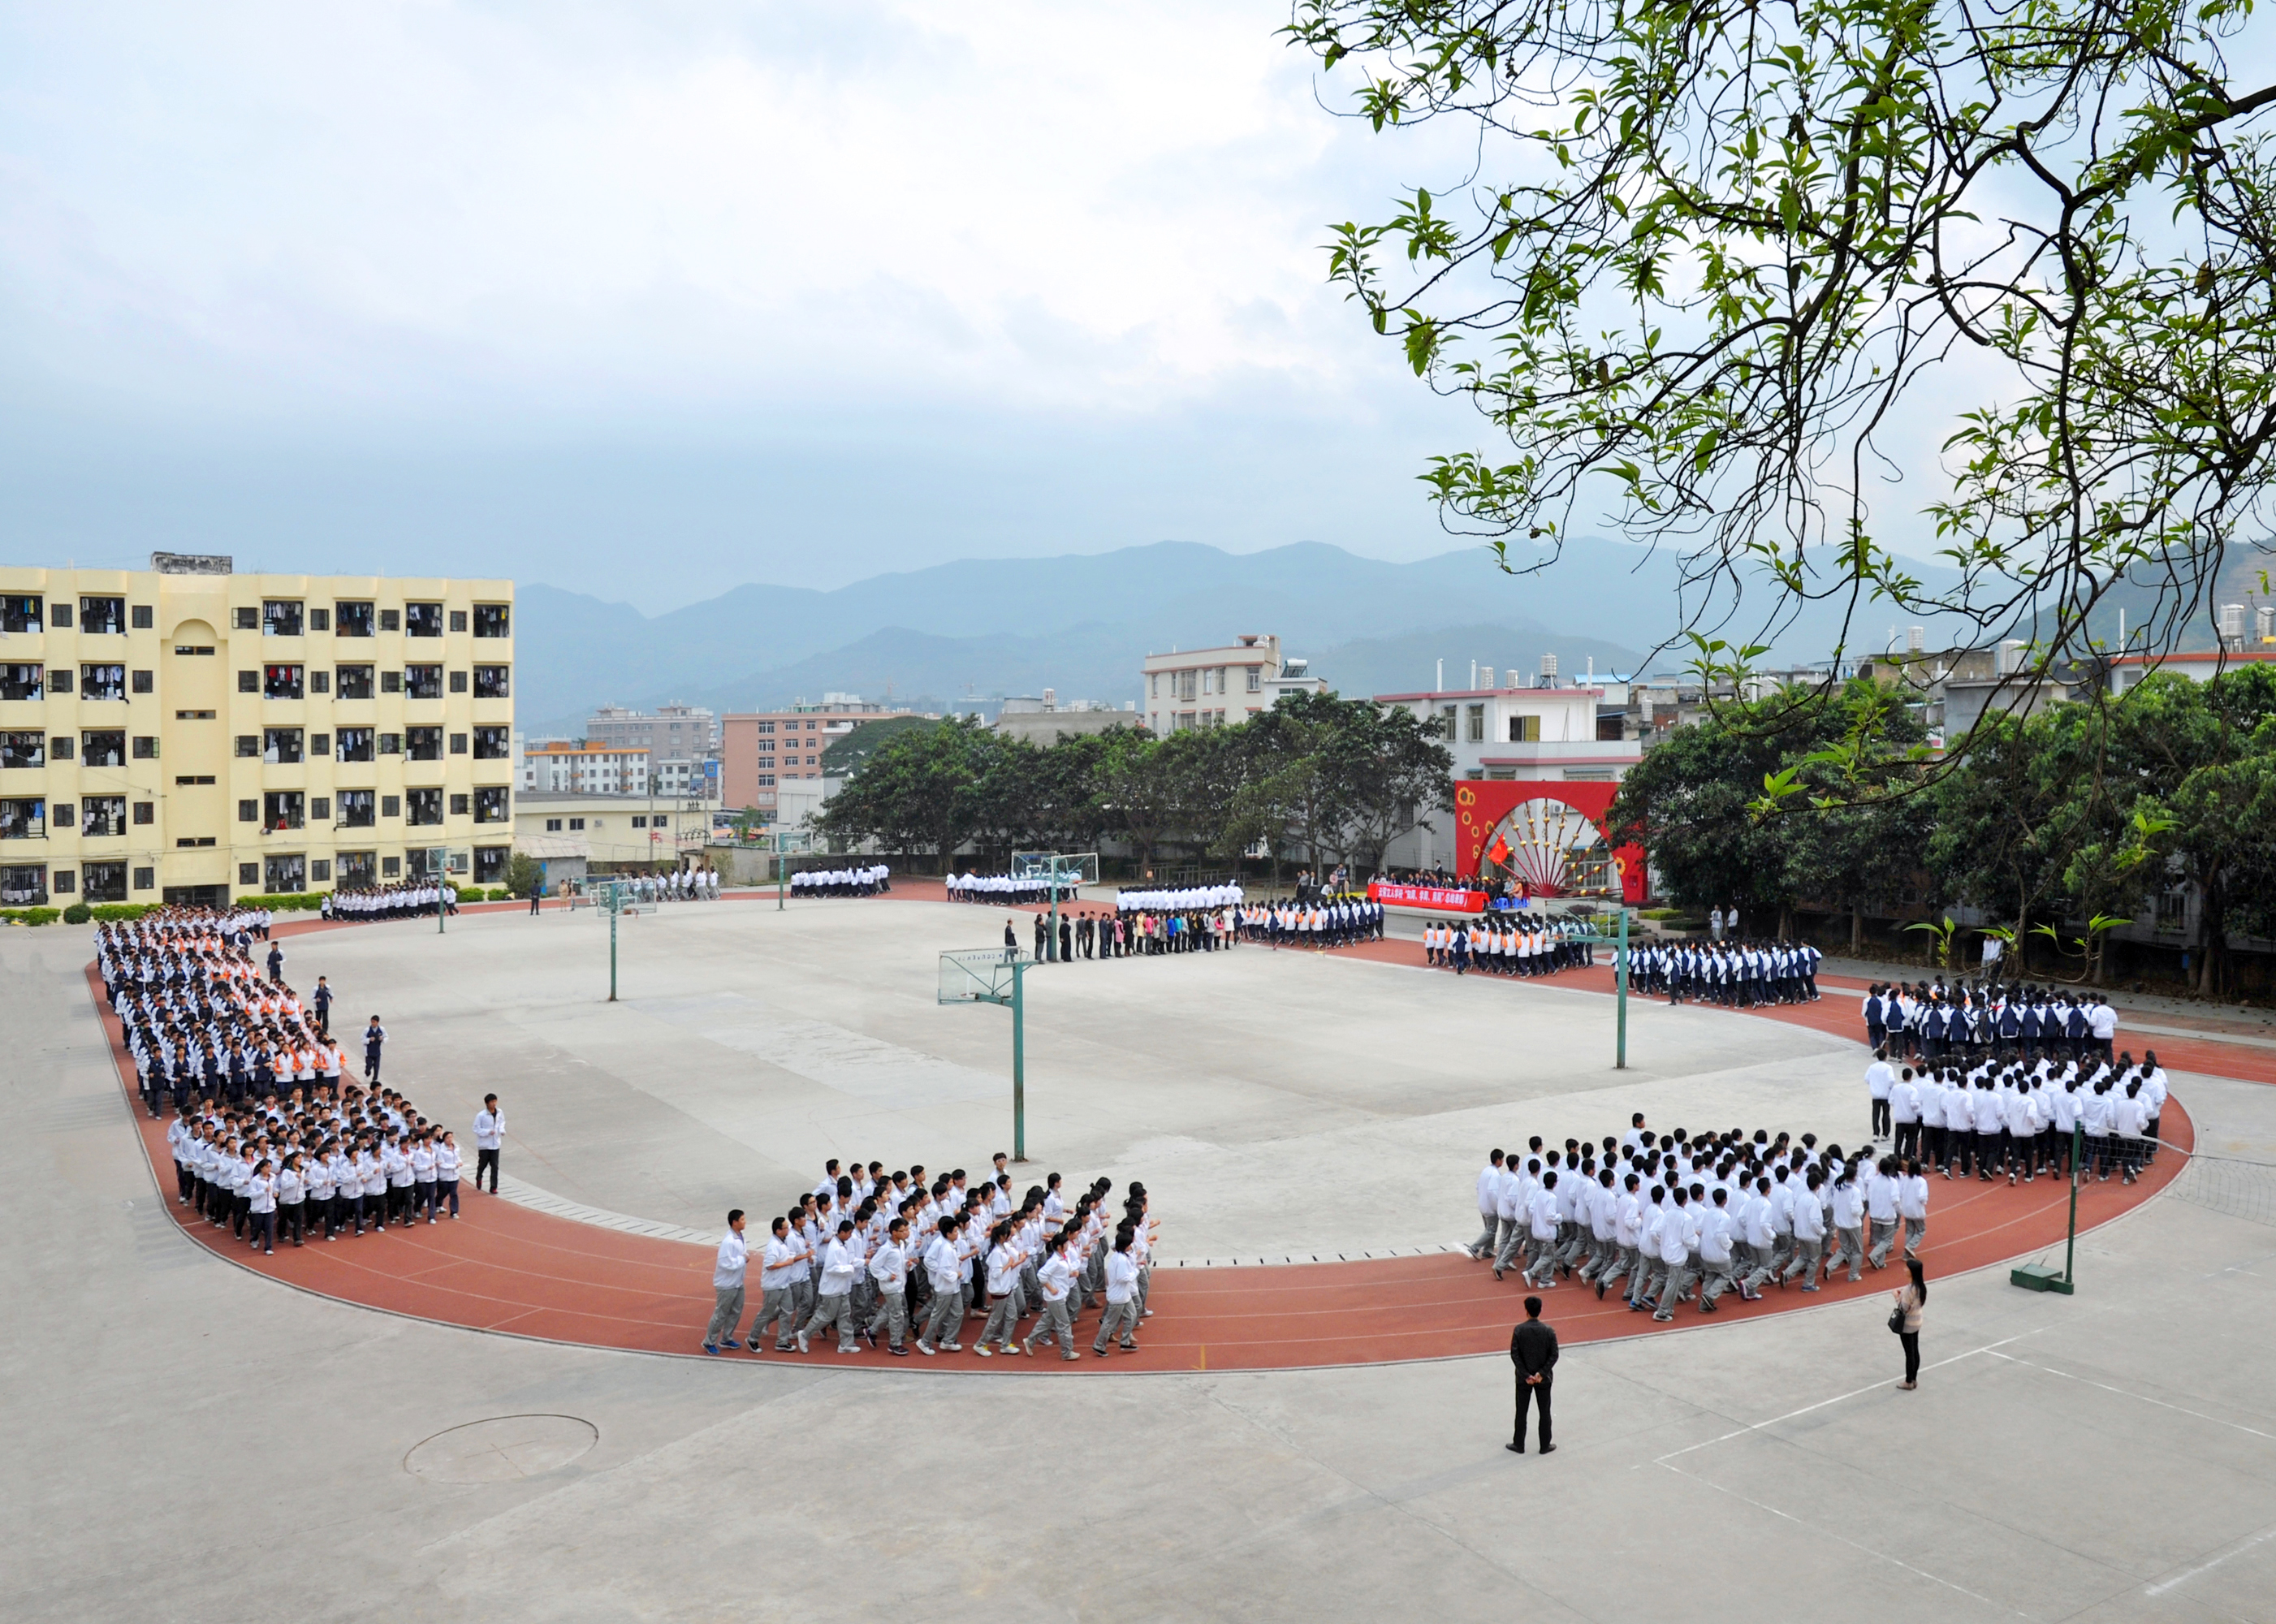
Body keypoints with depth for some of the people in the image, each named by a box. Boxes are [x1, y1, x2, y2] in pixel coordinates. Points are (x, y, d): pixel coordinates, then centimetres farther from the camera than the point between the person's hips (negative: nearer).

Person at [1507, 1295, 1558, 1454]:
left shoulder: (1519, 1330, -12)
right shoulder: (1548, 1331, -10)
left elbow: (1515, 1355, -13)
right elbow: (1554, 1355, -11)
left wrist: (1526, 1375, -10)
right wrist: (1542, 1373, -11)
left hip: (1523, 1377, 0)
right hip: (1543, 1378, 0)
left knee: (1521, 1412, 11)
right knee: (1545, 1412, 13)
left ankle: (1519, 1445, 20)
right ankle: (1545, 1446, 21)